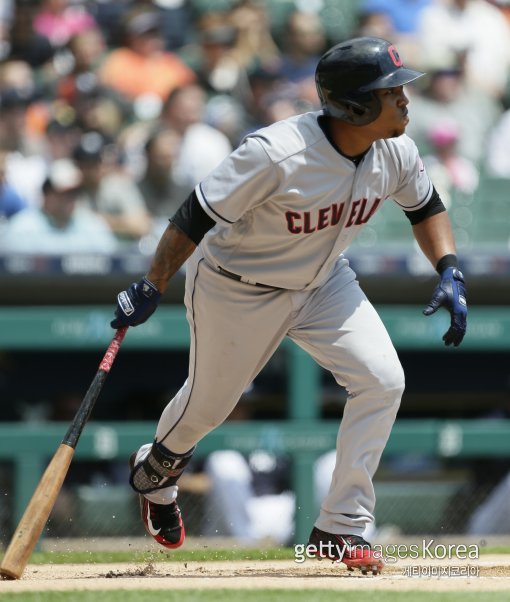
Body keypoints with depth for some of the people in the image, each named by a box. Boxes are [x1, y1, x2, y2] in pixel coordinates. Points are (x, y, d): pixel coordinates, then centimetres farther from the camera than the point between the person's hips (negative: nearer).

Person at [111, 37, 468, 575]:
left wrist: (449, 272, -9)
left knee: (381, 380, -15)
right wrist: (151, 289, -21)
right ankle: (155, 470, 50)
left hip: (323, 282, 5)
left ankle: (340, 529, -6)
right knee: (209, 403, 13)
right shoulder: (276, 155, -36)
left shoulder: (394, 153, -17)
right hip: (236, 289, -5)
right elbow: (196, 217, -27)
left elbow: (425, 206, 5)